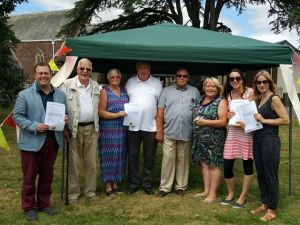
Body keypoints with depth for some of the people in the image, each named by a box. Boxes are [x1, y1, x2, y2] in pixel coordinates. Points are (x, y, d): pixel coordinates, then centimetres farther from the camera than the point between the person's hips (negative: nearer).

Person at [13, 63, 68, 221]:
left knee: (47, 175, 15)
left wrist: (64, 119, -7)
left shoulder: (60, 95, 8)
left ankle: (44, 203, 30)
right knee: (29, 177, 6)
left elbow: (65, 114, 17)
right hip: (31, 142, -4)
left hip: (52, 141, 4)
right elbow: (17, 116, -7)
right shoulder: (24, 94, -5)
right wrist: (34, 126, -19)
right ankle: (29, 207, 20)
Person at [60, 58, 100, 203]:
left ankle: (90, 191, 23)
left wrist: (97, 128, 12)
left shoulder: (96, 86, 10)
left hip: (91, 128, 4)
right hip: (74, 129, -4)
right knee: (74, 162, 3)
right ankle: (73, 193, 16)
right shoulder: (67, 85, -4)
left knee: (91, 162, 10)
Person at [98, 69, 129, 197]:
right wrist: (117, 115, -18)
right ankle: (108, 187, 7)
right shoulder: (104, 92, -1)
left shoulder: (124, 91, 15)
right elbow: (101, 112, -9)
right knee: (109, 156, -1)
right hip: (108, 129, -5)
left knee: (120, 156, 9)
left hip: (122, 129, 5)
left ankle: (115, 184, 20)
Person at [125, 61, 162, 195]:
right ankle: (133, 184, 19)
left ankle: (147, 184, 21)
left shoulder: (157, 83, 5)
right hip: (133, 126, 1)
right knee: (132, 156, 6)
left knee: (149, 157, 8)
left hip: (151, 127, -1)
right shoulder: (130, 82, 8)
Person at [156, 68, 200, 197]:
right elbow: (160, 112, 3)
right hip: (169, 133, -1)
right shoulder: (167, 91, 6)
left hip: (186, 133, 1)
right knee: (168, 160, 1)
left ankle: (181, 186, 21)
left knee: (183, 160, 10)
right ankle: (165, 187, 10)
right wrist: (159, 131, -3)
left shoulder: (194, 91, 10)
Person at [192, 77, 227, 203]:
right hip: (200, 138, 6)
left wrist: (205, 122, -17)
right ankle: (206, 190, 22)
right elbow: (196, 116, 26)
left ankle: (213, 193, 9)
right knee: (204, 164, 10)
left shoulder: (221, 102, -6)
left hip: (214, 139, -6)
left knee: (213, 165, 0)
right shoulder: (201, 100, 13)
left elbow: (223, 122, -15)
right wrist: (196, 122, 5)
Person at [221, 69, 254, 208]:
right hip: (232, 133, 4)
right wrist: (227, 115, -6)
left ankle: (243, 197, 21)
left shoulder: (250, 92, -4)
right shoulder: (227, 95, 9)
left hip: (247, 133, -4)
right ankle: (230, 194, 25)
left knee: (247, 165, 6)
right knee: (227, 166, 2)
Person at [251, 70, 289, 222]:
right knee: (261, 174, 14)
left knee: (270, 175, 1)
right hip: (257, 140, 8)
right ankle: (264, 204, 28)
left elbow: (286, 120, -15)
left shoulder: (274, 99, -10)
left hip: (270, 141, -8)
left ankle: (272, 210, 13)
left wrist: (264, 120, -17)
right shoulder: (259, 99, 12)